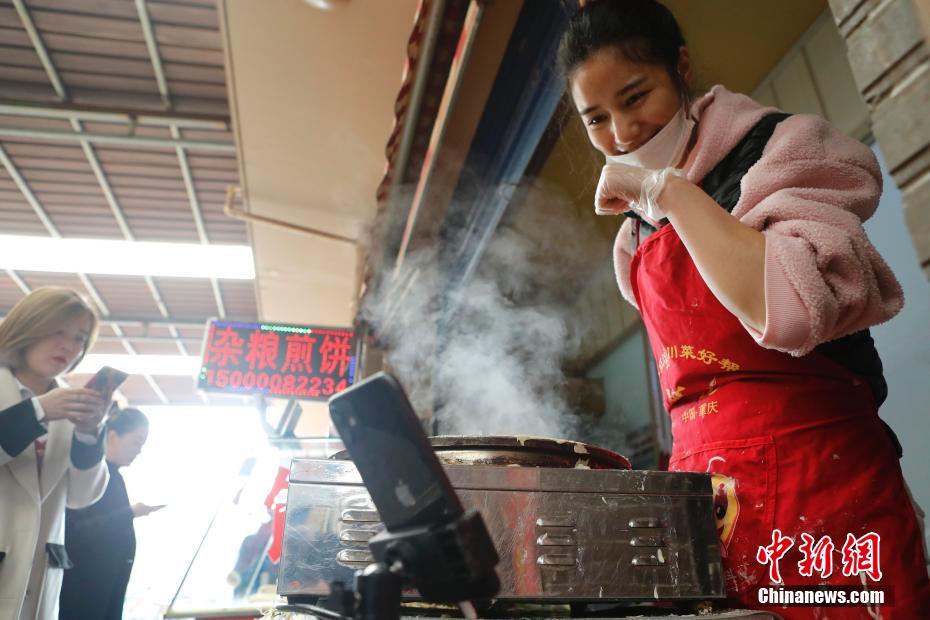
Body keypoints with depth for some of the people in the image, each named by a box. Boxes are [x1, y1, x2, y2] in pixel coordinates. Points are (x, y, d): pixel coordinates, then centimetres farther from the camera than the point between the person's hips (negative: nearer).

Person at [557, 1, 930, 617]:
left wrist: (669, 192, -17)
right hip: (703, 493, 5)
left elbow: (795, 309, -23)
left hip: (817, 481, -5)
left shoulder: (779, 145, -3)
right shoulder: (642, 232, 14)